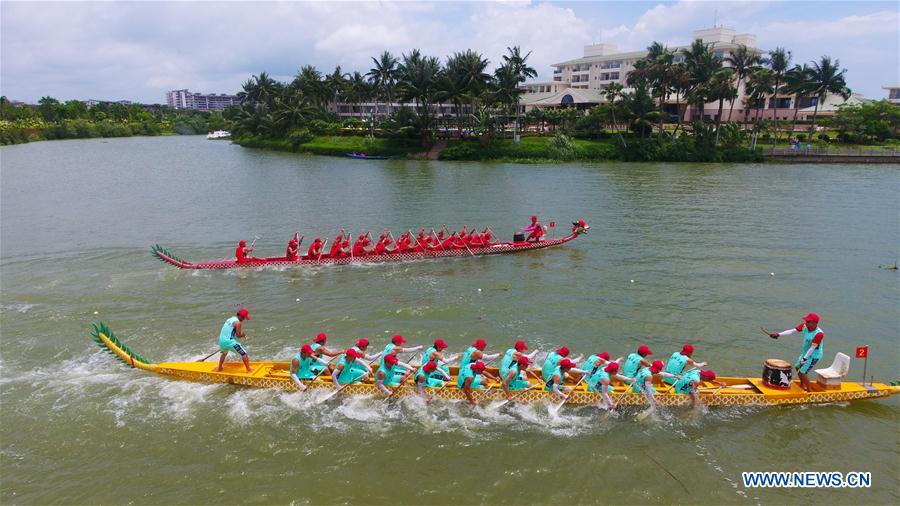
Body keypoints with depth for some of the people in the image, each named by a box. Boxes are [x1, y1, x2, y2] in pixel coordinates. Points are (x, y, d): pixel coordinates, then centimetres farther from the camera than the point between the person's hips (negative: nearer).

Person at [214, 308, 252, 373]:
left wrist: (241, 334, 15)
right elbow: (238, 335, -12)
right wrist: (243, 335, 10)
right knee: (244, 354, 0)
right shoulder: (238, 322, -10)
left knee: (224, 353, 37)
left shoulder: (230, 319, 17)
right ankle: (249, 370, 0)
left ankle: (219, 368, 50)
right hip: (230, 342, -8)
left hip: (221, 340, 9)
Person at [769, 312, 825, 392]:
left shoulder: (819, 334, -31)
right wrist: (779, 334, -23)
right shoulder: (805, 326, -12)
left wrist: (804, 358, -24)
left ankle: (809, 390, 8)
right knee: (797, 367, 21)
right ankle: (802, 385, 43)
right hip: (805, 352, 8)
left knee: (802, 372, -9)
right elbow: (792, 331, -13)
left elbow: (812, 348, -28)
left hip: (814, 355, -8)